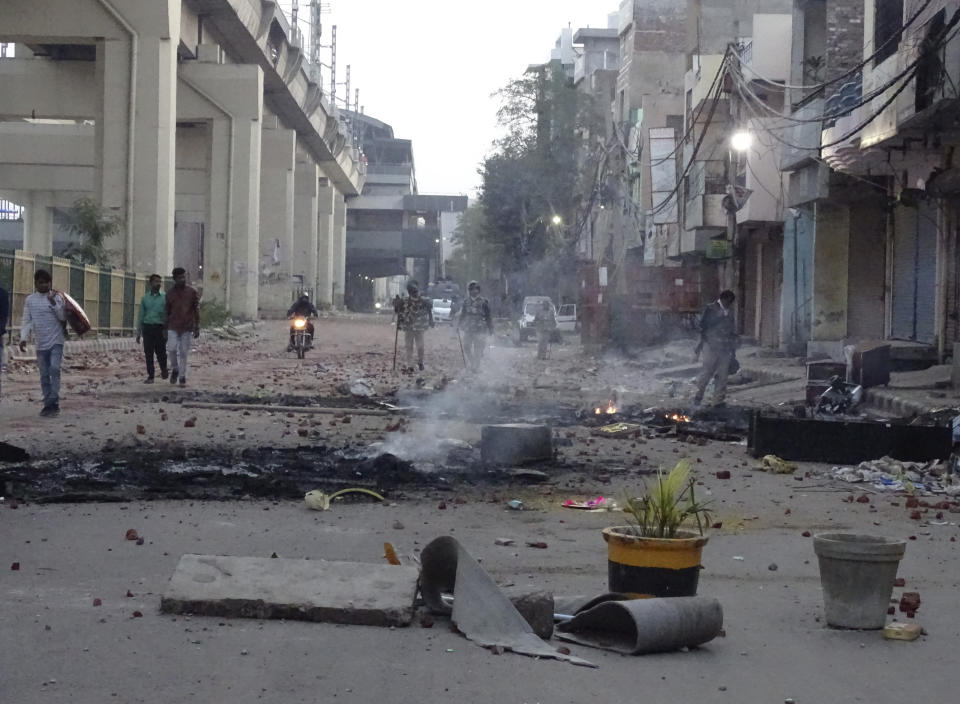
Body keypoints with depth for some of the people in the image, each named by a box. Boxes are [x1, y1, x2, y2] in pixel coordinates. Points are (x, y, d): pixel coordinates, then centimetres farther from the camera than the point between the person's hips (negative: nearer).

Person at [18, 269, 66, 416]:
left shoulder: (57, 297, -1)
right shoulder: (30, 300, 6)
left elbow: (63, 317, -5)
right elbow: (27, 321, 7)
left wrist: (53, 303, -18)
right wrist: (24, 338, -5)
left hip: (56, 341, -3)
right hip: (41, 343, 3)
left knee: (54, 369, -17)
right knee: (44, 375, 7)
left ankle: (53, 403, -17)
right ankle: (49, 404, 14)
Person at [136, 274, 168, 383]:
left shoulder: (164, 297, 5)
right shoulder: (145, 298, 11)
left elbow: (168, 314, 5)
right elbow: (141, 315, 13)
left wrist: (167, 329, -3)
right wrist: (139, 332, 9)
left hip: (160, 328, -2)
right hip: (147, 327, 2)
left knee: (161, 352, -2)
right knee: (148, 353, 0)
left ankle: (164, 370, 25)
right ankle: (150, 376, 7)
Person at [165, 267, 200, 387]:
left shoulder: (192, 293, 2)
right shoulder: (170, 294, 5)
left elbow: (196, 311, 4)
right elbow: (167, 312, 10)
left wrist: (197, 328, -1)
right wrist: (165, 330, 9)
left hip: (187, 328, 0)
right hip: (173, 328, 1)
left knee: (184, 353, 1)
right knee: (172, 349, -13)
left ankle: (182, 376, 11)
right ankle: (175, 369, 12)